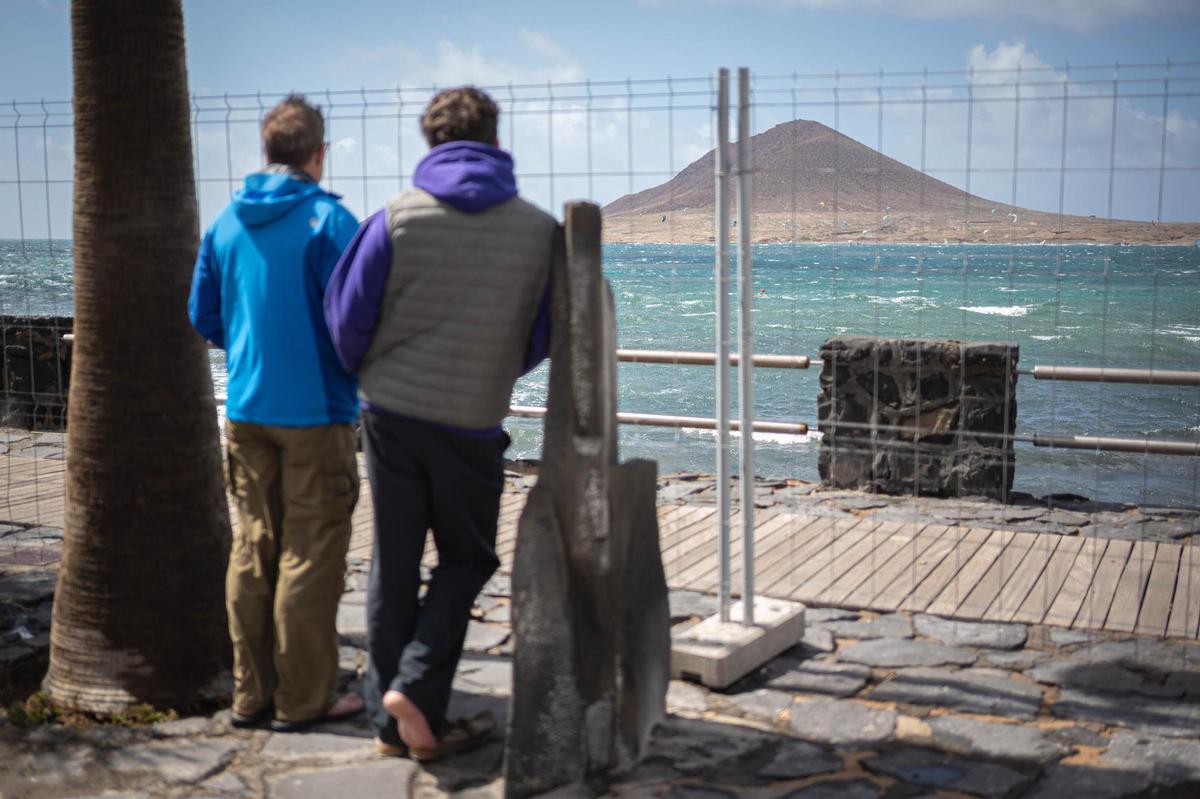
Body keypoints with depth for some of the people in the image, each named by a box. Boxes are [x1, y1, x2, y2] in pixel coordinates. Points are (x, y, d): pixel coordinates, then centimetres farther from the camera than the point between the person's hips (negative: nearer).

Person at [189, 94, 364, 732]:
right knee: (310, 557, 2)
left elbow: (202, 317, 12)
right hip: (315, 412, -6)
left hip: (245, 411, 6)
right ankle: (303, 699, 9)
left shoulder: (225, 223, 8)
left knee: (252, 550, 13)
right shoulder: (328, 220, -12)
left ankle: (251, 692, 19)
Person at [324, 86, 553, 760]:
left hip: (390, 413, 2)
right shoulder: (540, 230, -4)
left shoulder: (396, 218, -5)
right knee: (467, 559, 16)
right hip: (473, 424, -1)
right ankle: (416, 687, -2)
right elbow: (545, 336, 6)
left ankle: (392, 719, 18)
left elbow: (347, 316, -1)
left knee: (393, 565, 12)